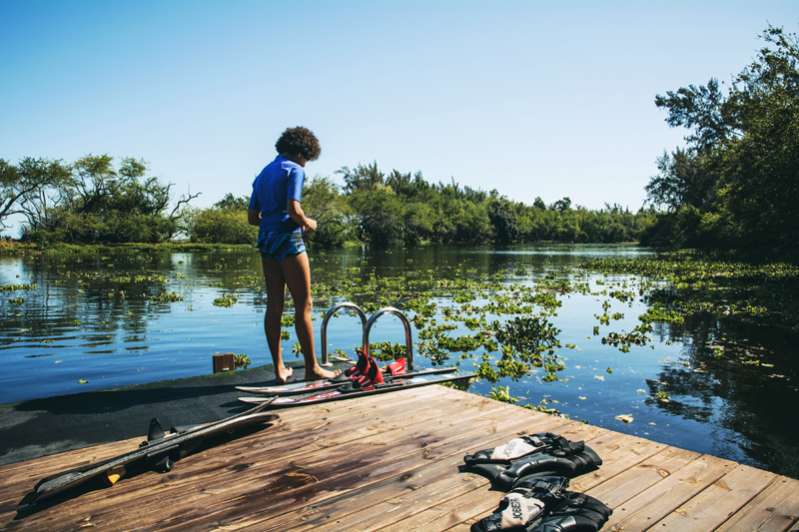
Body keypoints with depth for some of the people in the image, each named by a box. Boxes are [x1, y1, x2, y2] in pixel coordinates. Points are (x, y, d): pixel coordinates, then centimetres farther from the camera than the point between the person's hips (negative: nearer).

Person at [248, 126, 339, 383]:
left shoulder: (262, 174, 18)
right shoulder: (294, 170, -5)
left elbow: (252, 217, 16)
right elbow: (294, 210, -18)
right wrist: (308, 223, 0)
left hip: (266, 240, 8)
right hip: (288, 240, -8)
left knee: (274, 306, 7)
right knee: (303, 305, -2)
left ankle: (279, 368, 12)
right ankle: (312, 367, 4)